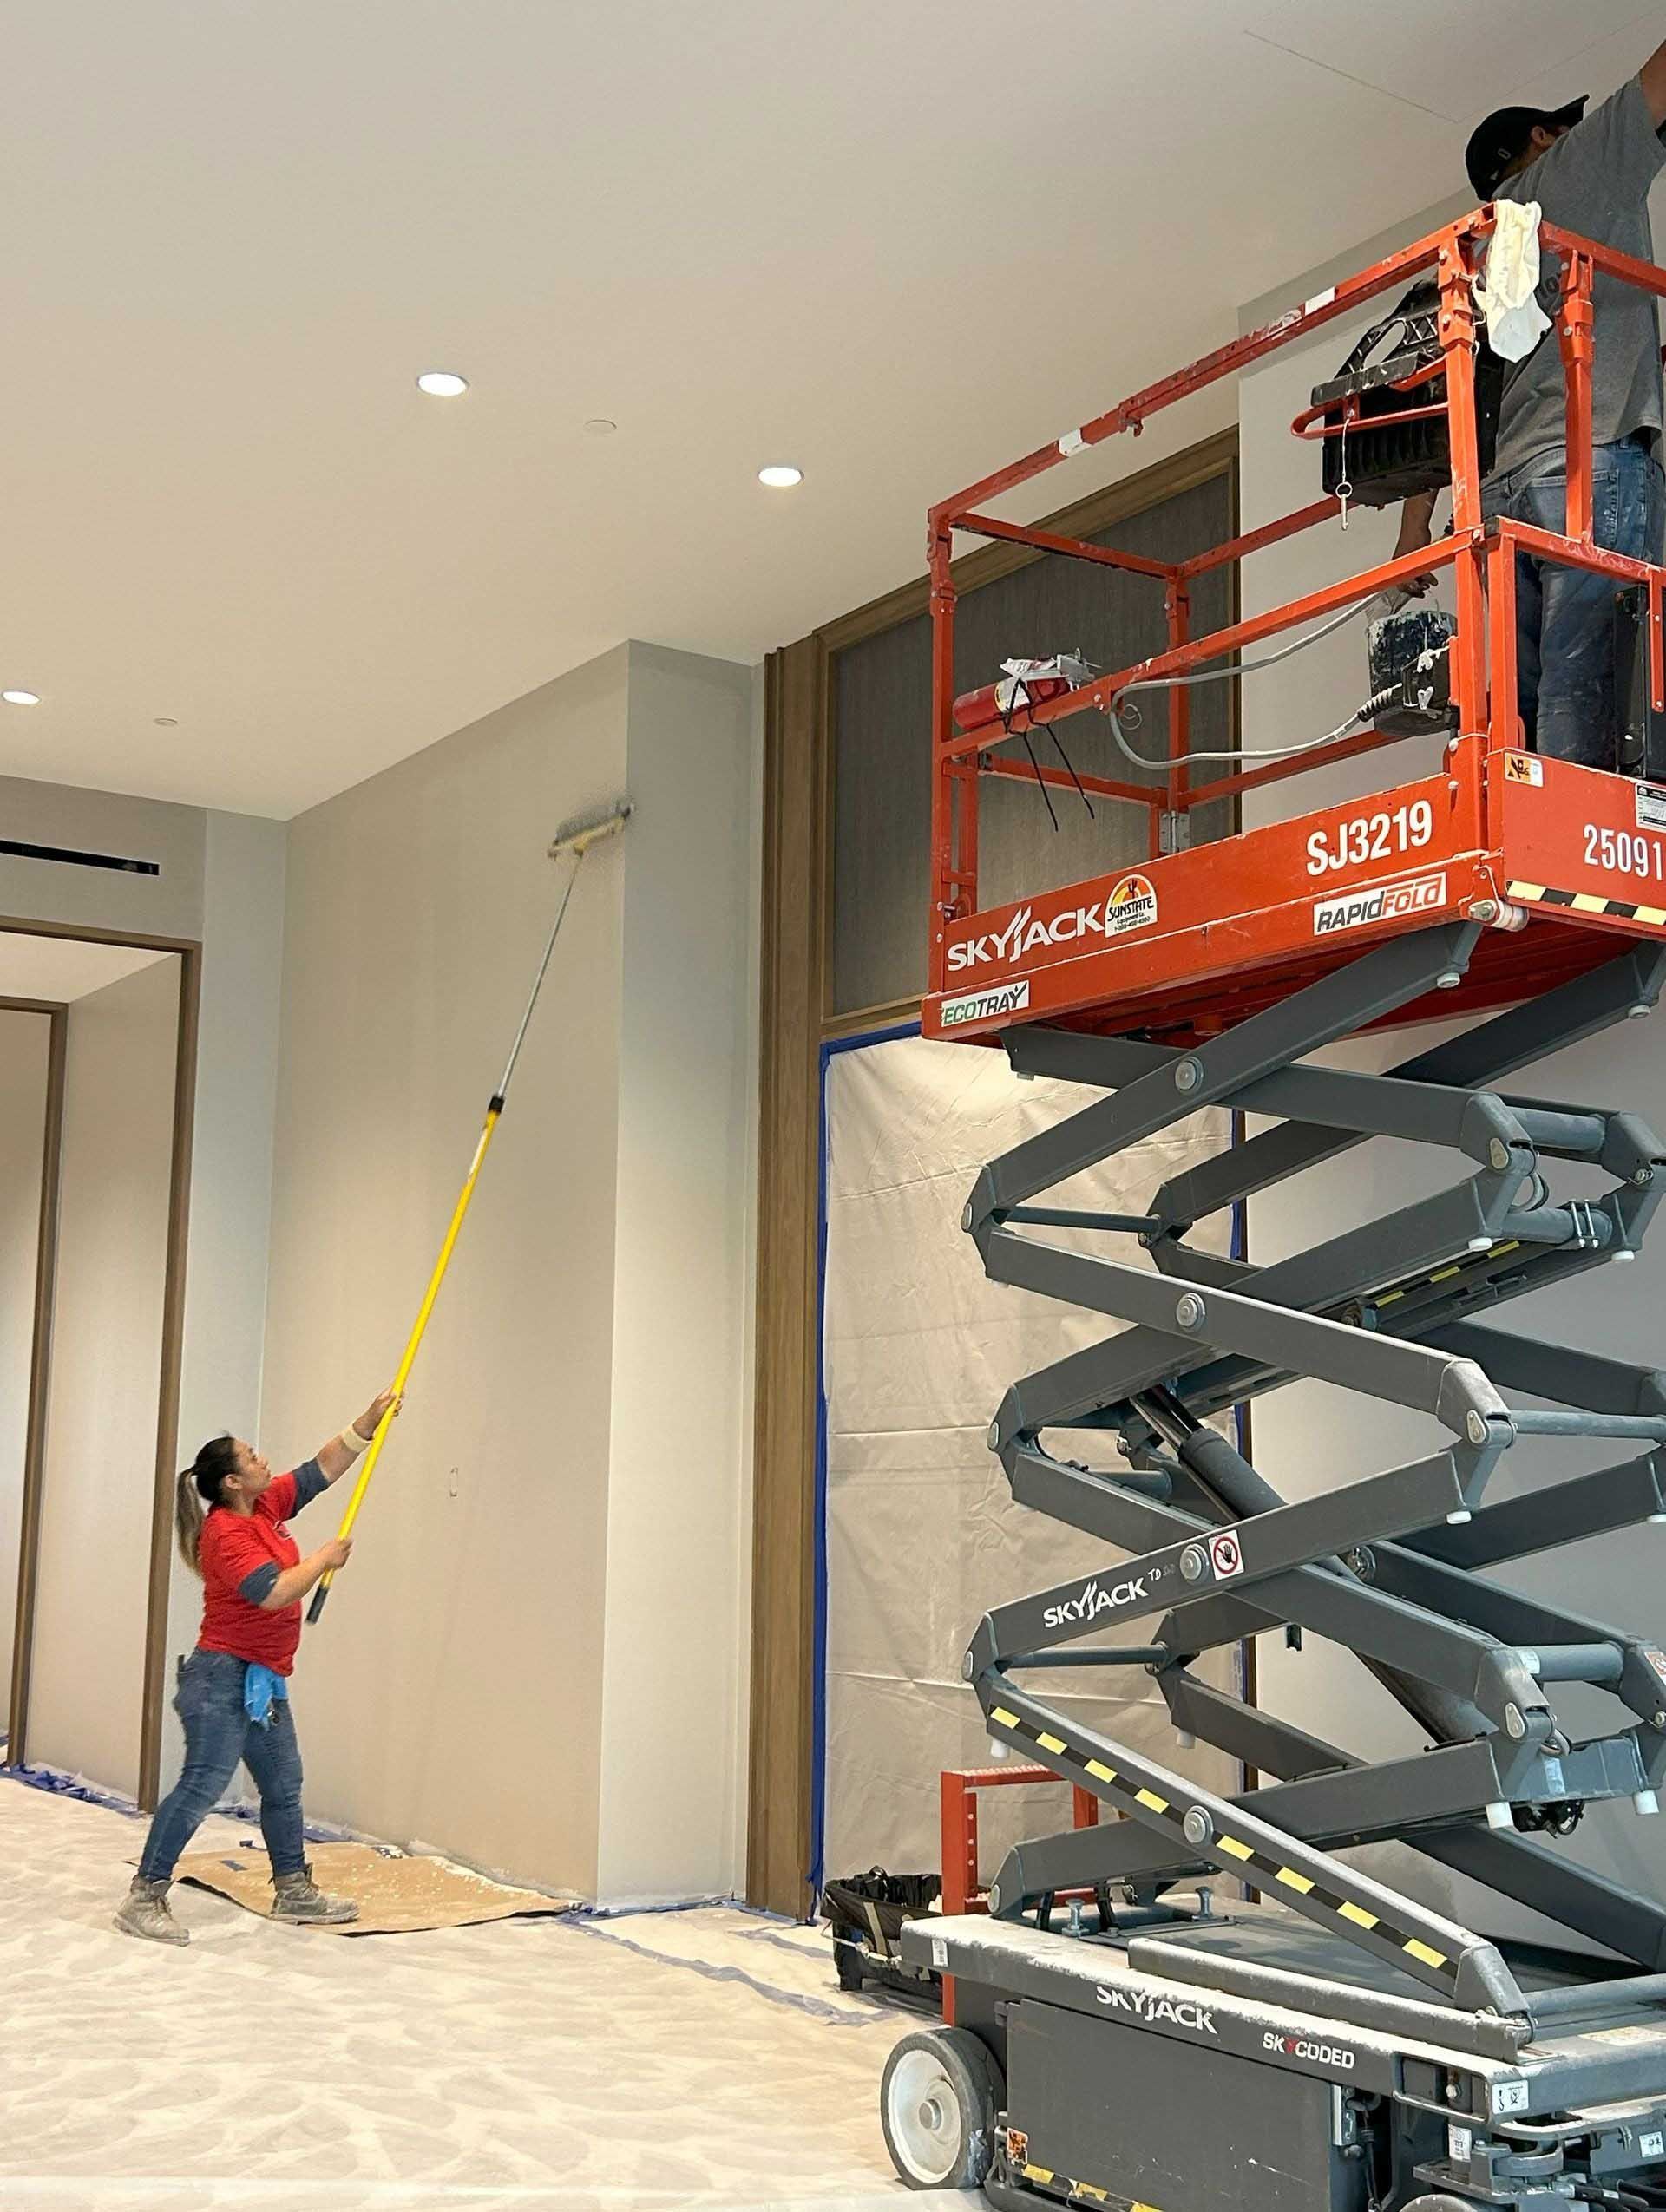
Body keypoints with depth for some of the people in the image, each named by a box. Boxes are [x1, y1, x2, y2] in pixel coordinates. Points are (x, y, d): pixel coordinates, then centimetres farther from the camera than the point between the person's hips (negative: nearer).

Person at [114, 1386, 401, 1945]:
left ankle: (294, 1891, 27)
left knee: (283, 1786, 16)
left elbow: (320, 1470, 17)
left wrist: (367, 1423, 11)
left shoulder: (266, 1507, 7)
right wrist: (323, 1559, -15)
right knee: (202, 1785, -12)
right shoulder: (226, 1533, -19)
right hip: (225, 1677, -10)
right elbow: (274, 1593, -29)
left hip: (264, 1683, 10)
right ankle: (144, 1899, -8)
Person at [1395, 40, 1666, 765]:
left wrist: (1415, 526, 20)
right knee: (1581, 694, -17)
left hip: (1500, 493, 6)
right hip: (1594, 462, -6)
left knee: (1532, 700, 0)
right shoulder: (1581, 163, 15)